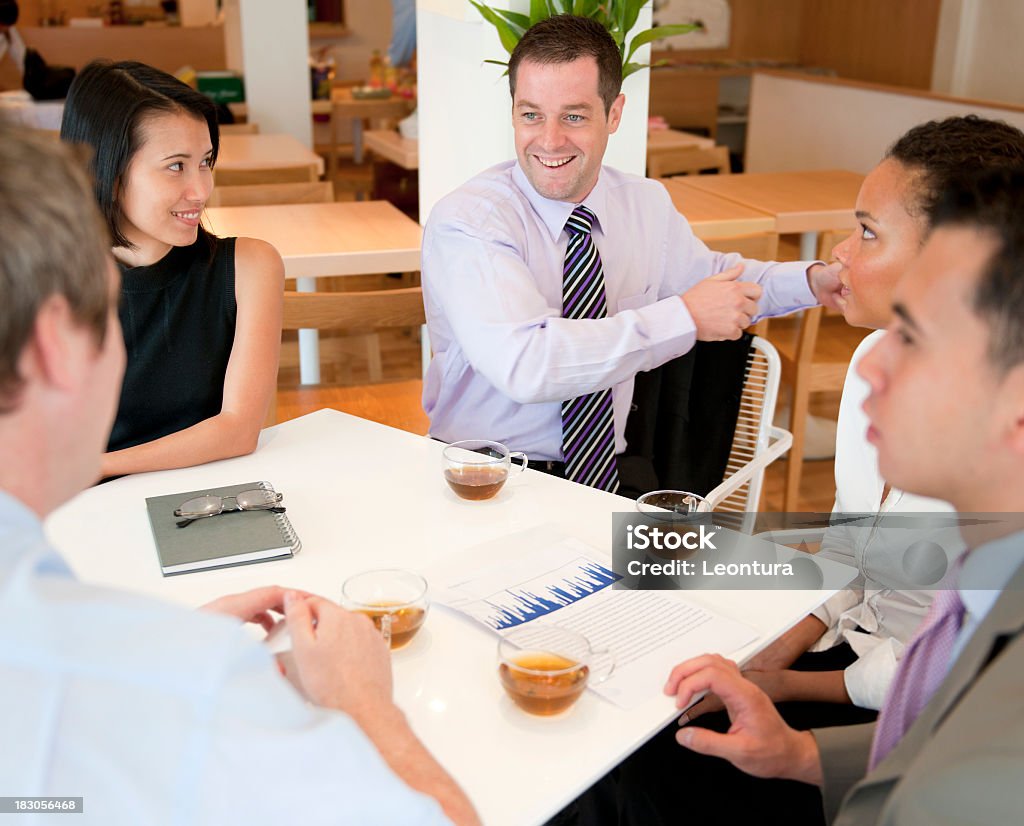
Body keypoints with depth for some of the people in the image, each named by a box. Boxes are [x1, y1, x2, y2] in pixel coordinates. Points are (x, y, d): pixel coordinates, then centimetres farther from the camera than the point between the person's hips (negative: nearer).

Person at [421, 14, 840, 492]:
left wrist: (812, 280, 8)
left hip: (605, 476, 4)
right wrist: (684, 318, -25)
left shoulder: (647, 205, 4)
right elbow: (524, 367, -31)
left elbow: (710, 275, 25)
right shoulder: (465, 222, -16)